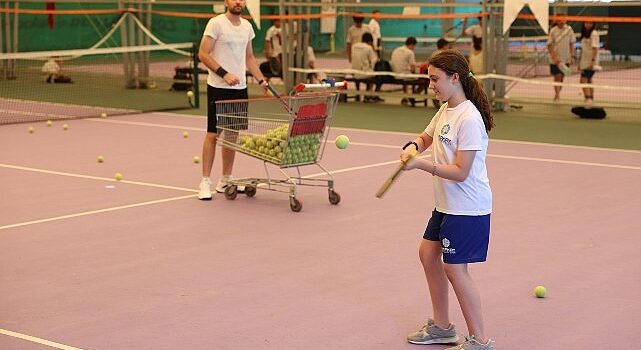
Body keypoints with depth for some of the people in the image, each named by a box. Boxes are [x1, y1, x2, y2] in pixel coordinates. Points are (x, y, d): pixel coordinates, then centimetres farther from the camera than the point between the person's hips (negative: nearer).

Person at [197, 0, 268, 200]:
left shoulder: (247, 26, 12)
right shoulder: (216, 23, -8)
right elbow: (203, 54, -11)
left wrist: (261, 80, 9)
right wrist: (224, 74, -19)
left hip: (240, 88, 6)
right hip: (218, 88, -6)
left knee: (232, 134, 10)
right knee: (213, 134, -4)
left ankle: (225, 181, 18)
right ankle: (205, 182, 1)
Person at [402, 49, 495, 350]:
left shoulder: (469, 119, -22)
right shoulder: (445, 111, 6)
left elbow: (460, 172, -24)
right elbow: (426, 137, 24)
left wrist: (421, 164, -28)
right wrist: (413, 146, 1)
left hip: (467, 207, -10)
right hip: (445, 204, 10)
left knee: (454, 268, -6)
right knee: (428, 253, 16)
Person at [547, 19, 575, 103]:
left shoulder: (569, 29, 2)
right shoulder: (553, 31, -7)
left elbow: (571, 44, 10)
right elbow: (549, 45, -7)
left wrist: (572, 56, 5)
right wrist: (554, 56, -19)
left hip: (566, 59, 3)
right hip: (555, 59, -3)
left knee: (561, 78, 10)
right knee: (557, 77, -10)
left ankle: (557, 95, 22)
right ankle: (557, 95, -8)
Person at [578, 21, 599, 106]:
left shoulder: (594, 34, -11)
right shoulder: (584, 34, 14)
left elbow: (595, 48, -18)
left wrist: (593, 61, -25)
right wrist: (580, 62, 18)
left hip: (591, 62, -9)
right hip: (585, 61, 9)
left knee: (584, 80, -18)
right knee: (588, 80, 13)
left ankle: (588, 98, -24)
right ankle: (591, 98, 20)